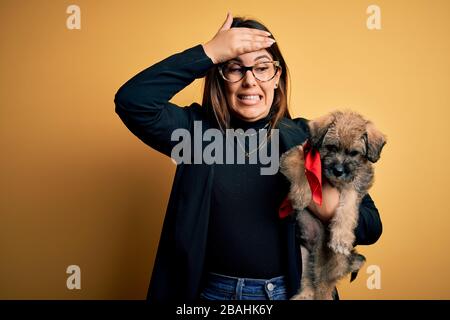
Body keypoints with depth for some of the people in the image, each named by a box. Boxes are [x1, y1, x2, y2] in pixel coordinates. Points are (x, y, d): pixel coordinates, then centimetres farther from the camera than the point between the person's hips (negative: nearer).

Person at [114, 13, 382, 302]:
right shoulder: (197, 130, -5)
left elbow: (371, 226, -6)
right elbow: (132, 100, -21)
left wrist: (331, 206, -29)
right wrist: (209, 52, -22)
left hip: (292, 290, 1)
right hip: (212, 291, 0)